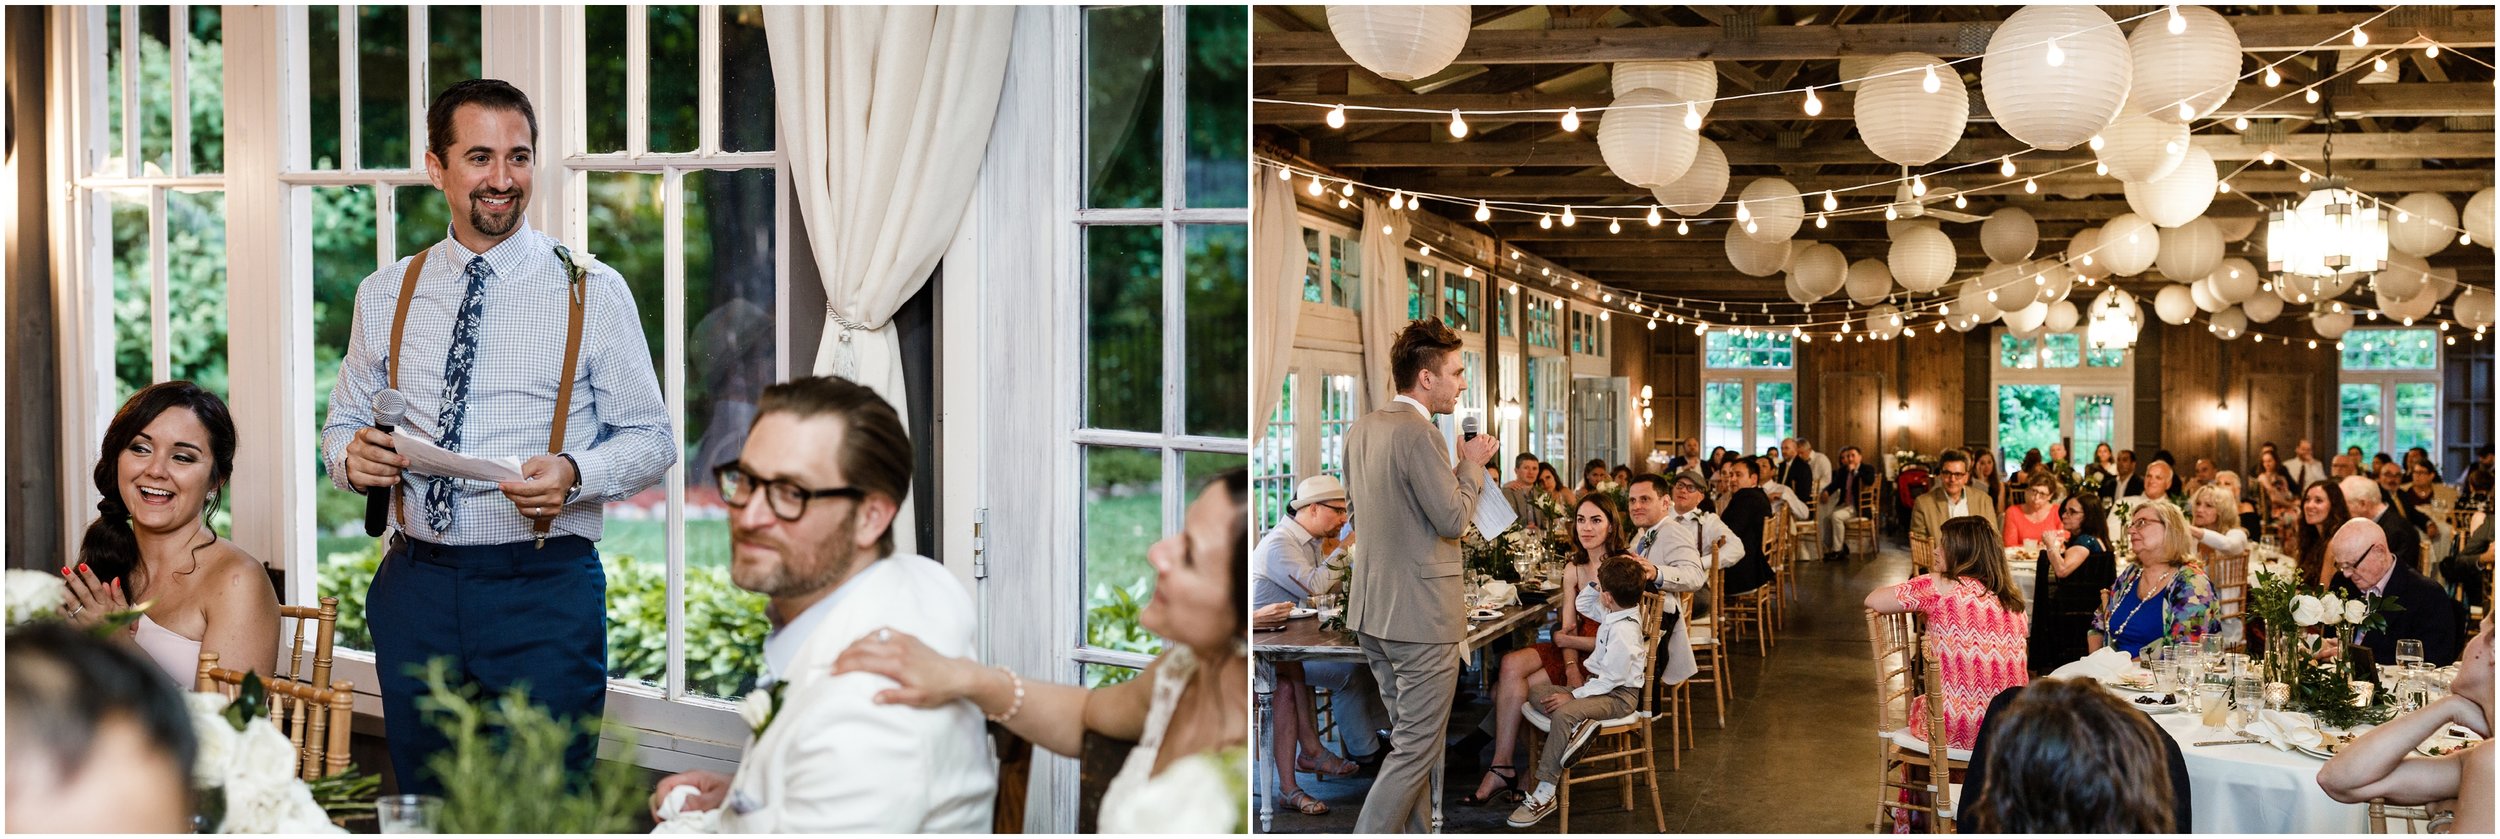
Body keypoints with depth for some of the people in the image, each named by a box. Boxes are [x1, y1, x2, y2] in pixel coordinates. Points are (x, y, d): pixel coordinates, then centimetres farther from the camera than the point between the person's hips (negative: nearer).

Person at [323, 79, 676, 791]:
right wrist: (350, 455, -6)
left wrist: (574, 472, -18)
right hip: (415, 589, 3)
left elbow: (651, 440, 1)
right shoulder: (385, 295, 9)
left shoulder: (594, 292, -1)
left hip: (545, 590, -3)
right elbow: (344, 422, 17)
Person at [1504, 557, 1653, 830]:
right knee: (1534, 692, 3)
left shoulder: (1623, 630, -25)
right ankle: (1577, 725, -20)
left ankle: (1544, 795, -32)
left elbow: (1612, 677, -25)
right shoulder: (1614, 614, 4)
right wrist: (1595, 587, 11)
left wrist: (1574, 696, -21)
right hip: (1601, 684, 11)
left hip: (1618, 695, -11)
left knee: (1563, 713, -35)